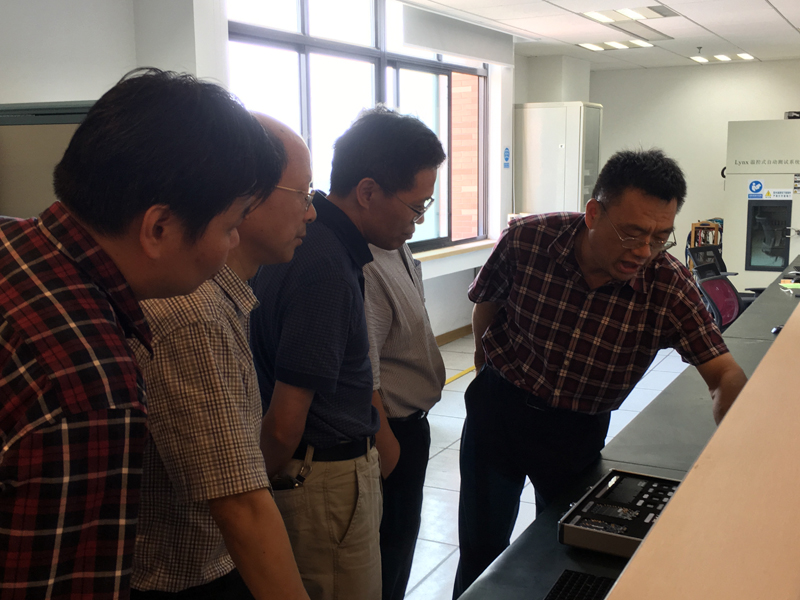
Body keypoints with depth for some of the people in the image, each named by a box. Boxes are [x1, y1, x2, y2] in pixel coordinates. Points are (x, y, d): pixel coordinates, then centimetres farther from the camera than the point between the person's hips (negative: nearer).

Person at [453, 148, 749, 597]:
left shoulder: (670, 286, -20)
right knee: (483, 550, 10)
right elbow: (487, 302, -1)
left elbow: (725, 375, -21)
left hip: (579, 428, 1)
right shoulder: (526, 240, -21)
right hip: (498, 406, -1)